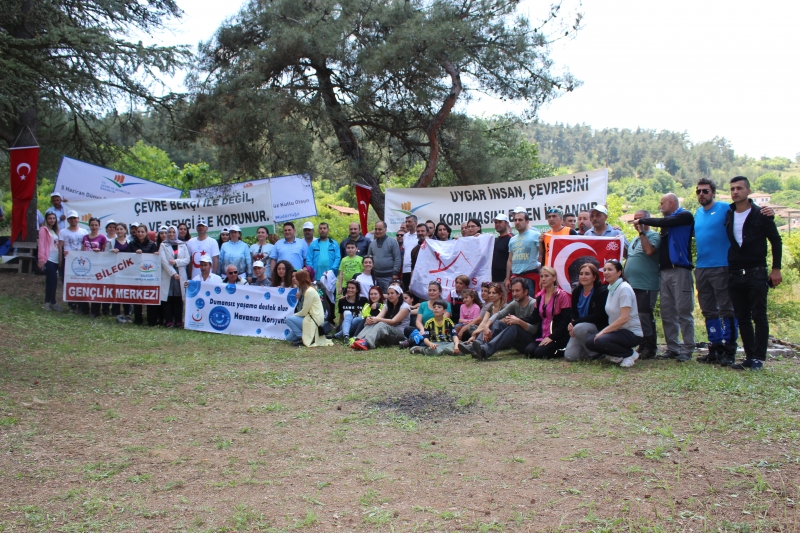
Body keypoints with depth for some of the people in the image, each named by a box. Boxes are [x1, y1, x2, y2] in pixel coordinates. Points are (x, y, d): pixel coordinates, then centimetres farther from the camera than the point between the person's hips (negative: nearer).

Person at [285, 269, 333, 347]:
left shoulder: (310, 291, -17)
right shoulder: (304, 290, 14)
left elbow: (304, 311, -17)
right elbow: (303, 310, 11)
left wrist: (293, 315, -5)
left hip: (313, 321, -10)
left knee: (289, 319, -18)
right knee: (289, 337, 9)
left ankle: (303, 339, -13)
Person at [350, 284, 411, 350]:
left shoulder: (405, 307, -2)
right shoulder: (387, 305, 18)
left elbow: (394, 321, -16)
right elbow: (379, 317, -2)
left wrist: (378, 319, -30)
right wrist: (371, 319, -26)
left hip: (400, 334, -5)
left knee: (381, 325, -35)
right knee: (372, 324, -24)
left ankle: (366, 343, -63)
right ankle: (359, 340, -52)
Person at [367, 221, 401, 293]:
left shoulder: (392, 242, -3)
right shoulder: (372, 243, 12)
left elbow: (398, 259, -7)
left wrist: (395, 273, -13)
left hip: (389, 277, -5)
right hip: (376, 276, 5)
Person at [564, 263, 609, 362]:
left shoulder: (602, 291, -12)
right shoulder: (576, 291, 6)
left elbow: (597, 316, -18)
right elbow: (572, 312, 11)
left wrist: (575, 323, -20)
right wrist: (571, 323, -13)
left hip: (598, 327, -5)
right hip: (578, 327, 5)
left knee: (579, 328, -37)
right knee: (569, 356, -15)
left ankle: (595, 353, -12)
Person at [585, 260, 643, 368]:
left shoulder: (624, 289, -17)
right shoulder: (611, 288, 9)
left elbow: (624, 318, -24)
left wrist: (603, 331, -22)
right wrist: (604, 331, 1)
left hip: (631, 333, -8)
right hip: (617, 330, 8)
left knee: (600, 341, -30)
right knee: (589, 342, -12)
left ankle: (630, 354, -7)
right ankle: (618, 354, 7)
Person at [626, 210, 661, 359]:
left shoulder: (653, 236, -5)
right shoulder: (635, 240, 21)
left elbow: (649, 250, -24)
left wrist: (641, 231, -17)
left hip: (646, 285, -9)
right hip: (632, 285, 9)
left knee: (645, 316, -9)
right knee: (636, 316, 11)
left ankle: (649, 348, -2)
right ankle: (642, 346, 19)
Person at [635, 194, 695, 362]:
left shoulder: (685, 216, -1)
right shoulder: (668, 222, 21)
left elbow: (663, 222, -13)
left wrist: (642, 220, -1)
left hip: (680, 270, -8)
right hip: (665, 271, 8)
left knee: (683, 311, -6)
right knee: (667, 313, 6)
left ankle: (687, 350, -2)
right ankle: (672, 348, 11)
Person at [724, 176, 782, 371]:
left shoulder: (761, 215, -3)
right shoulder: (728, 216, 8)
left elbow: (776, 241, 0)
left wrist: (776, 269, -4)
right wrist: (728, 270, 9)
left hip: (756, 273, -4)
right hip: (734, 275, 4)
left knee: (759, 317, -2)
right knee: (742, 318, 7)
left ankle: (759, 358, 2)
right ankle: (750, 357, 13)